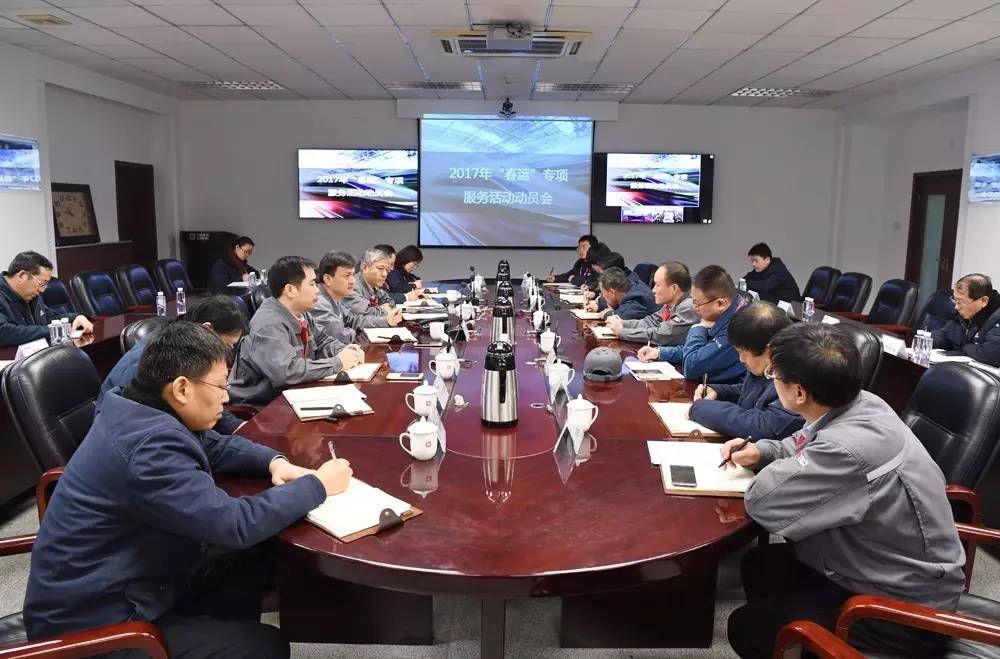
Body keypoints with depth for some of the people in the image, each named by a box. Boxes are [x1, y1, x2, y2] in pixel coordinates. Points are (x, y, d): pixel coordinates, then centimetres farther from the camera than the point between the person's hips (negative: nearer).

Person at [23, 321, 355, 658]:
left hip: (113, 583, 9)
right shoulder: (151, 445, -30)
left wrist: (275, 462, -2)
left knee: (256, 561, 9)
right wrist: (318, 485, -18)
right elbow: (234, 524, -30)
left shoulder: (143, 412, -1)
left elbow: (215, 446, 15)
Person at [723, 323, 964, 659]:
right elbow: (806, 447, 13)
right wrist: (761, 451, -2)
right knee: (757, 565, 17)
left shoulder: (849, 450, -37)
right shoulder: (860, 404, -8)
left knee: (747, 628, -2)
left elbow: (763, 500, -31)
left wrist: (777, 468, -12)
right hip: (895, 571, 9)